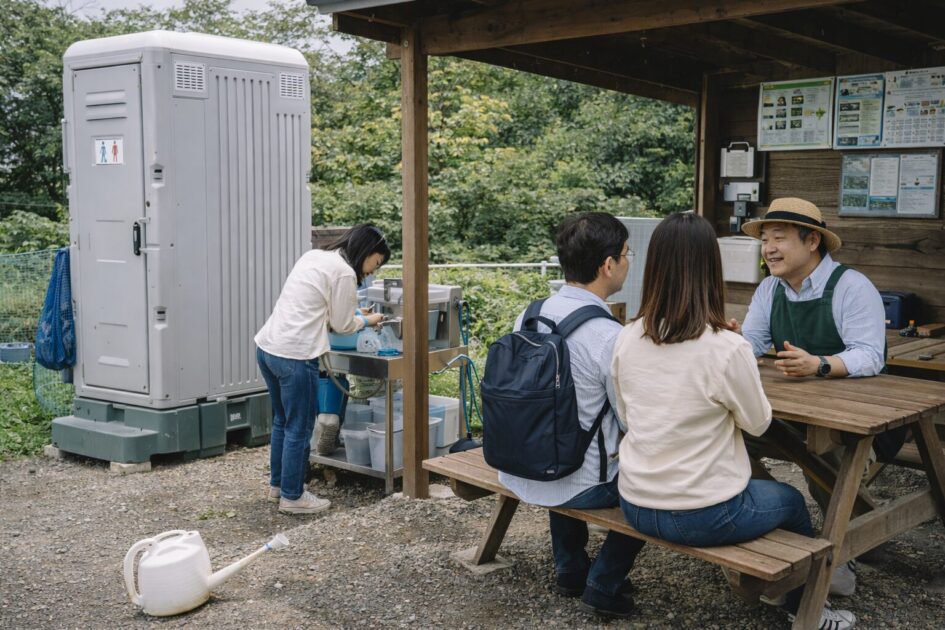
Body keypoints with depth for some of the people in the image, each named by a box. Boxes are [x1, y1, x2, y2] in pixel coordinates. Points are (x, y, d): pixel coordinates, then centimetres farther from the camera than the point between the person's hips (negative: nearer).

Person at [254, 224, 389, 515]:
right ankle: (292, 497, 15)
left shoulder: (314, 256, 14)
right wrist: (366, 320, 16)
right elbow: (342, 325, -3)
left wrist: (354, 314, 23)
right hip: (294, 356, -9)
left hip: (267, 346, 9)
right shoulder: (344, 272, -12)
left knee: (282, 420, 22)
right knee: (299, 428, 4)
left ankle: (277, 484, 34)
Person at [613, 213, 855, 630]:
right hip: (704, 516, -5)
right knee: (791, 502, 27)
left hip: (636, 507, 5)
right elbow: (758, 423, -5)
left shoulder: (627, 339, -7)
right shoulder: (727, 348, -22)